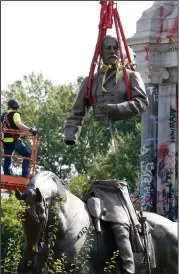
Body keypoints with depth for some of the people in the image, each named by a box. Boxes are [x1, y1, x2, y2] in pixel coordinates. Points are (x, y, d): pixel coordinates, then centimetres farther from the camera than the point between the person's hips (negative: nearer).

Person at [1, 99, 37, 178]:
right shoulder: (15, 114, -6)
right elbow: (18, 124, -24)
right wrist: (30, 130, -28)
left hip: (5, 140, 7)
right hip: (14, 140, -7)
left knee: (7, 159, 17)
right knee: (27, 155, -1)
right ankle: (25, 175, -11)